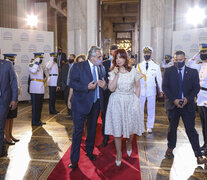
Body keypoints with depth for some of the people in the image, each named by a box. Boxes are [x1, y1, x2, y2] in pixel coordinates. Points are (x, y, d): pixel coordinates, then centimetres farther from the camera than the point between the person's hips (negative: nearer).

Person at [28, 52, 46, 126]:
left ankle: (38, 120, 21)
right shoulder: (31, 64, -6)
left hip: (41, 88, 8)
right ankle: (34, 122, 3)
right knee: (35, 105, -5)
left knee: (40, 105, 12)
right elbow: (33, 71, -28)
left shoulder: (41, 65, 19)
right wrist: (36, 62, -18)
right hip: (35, 88, -8)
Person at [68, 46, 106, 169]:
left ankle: (89, 151, 42)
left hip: (96, 103, 6)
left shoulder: (99, 68, 6)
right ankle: (74, 160, 15)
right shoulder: (78, 67, -10)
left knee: (92, 129, 20)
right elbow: (72, 83, -15)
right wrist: (87, 87, -26)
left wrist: (104, 86, -9)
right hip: (81, 103, -5)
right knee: (78, 131, 0)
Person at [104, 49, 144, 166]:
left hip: (131, 101, 0)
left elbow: (138, 87, 7)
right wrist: (116, 75, -15)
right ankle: (119, 153, 20)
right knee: (117, 128, 3)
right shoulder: (113, 72, 1)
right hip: (117, 102, 0)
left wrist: (136, 100, 0)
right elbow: (111, 88, -10)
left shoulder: (133, 71, 0)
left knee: (131, 126, 9)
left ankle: (129, 144, 43)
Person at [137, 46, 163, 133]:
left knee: (151, 109, 6)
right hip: (141, 91, 1)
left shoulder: (156, 66, 1)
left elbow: (159, 79, 7)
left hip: (151, 91, 0)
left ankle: (149, 127, 20)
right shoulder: (139, 65, 3)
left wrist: (161, 91, 10)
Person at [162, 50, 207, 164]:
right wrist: (174, 100, -15)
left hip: (188, 104, 0)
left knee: (191, 130, 1)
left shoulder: (193, 72, 2)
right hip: (173, 104, 1)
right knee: (172, 128, 14)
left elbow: (196, 87, 0)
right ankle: (170, 148, 34)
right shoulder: (168, 71, 1)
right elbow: (165, 87, -4)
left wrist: (187, 98, -16)